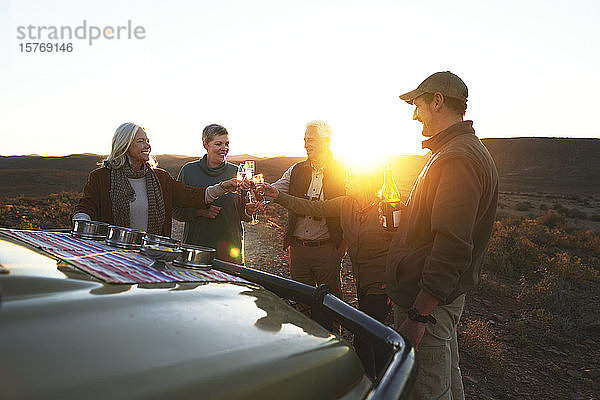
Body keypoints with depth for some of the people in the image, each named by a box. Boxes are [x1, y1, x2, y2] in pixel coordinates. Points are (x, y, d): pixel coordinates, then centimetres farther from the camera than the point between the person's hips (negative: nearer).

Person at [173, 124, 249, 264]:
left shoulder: (235, 172, 3)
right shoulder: (189, 170, 1)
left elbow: (244, 215, 7)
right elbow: (176, 210, 2)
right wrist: (199, 211, -15)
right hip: (196, 245, 0)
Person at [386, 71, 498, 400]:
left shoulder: (457, 158, -21)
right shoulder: (458, 151, 15)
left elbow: (453, 247, -28)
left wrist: (418, 314, -25)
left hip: (428, 300, -10)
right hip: (440, 297, 10)